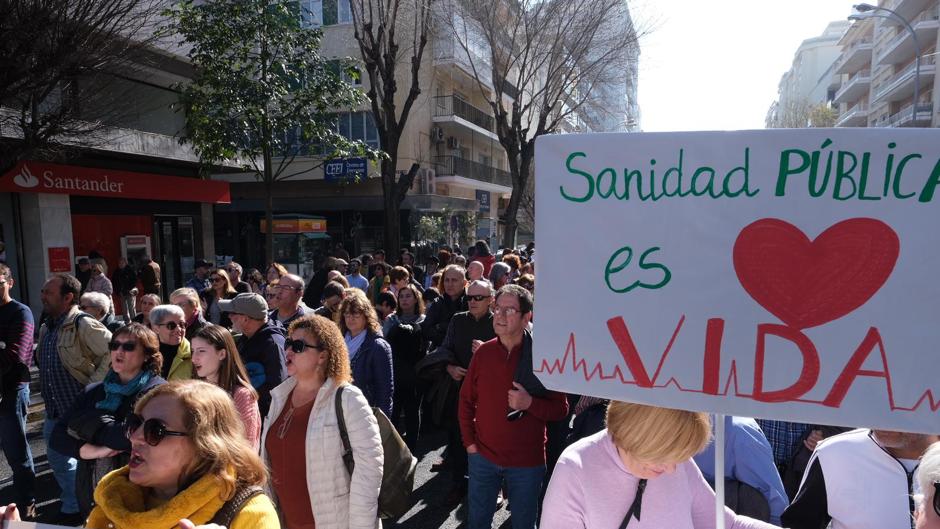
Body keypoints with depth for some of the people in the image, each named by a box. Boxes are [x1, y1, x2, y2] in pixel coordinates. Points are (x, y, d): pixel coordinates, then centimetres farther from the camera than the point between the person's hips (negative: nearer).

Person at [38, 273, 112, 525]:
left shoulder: (84, 325, -19)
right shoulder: (46, 328, 9)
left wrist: (94, 386, -21)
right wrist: (48, 398, 14)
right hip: (55, 410, 9)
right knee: (58, 457, 19)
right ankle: (72, 507, 38)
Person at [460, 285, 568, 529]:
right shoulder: (483, 352, -3)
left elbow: (561, 408, -9)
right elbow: (466, 400, 8)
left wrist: (530, 403, -26)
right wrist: (469, 441, 2)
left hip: (527, 462, -3)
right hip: (483, 456, 3)